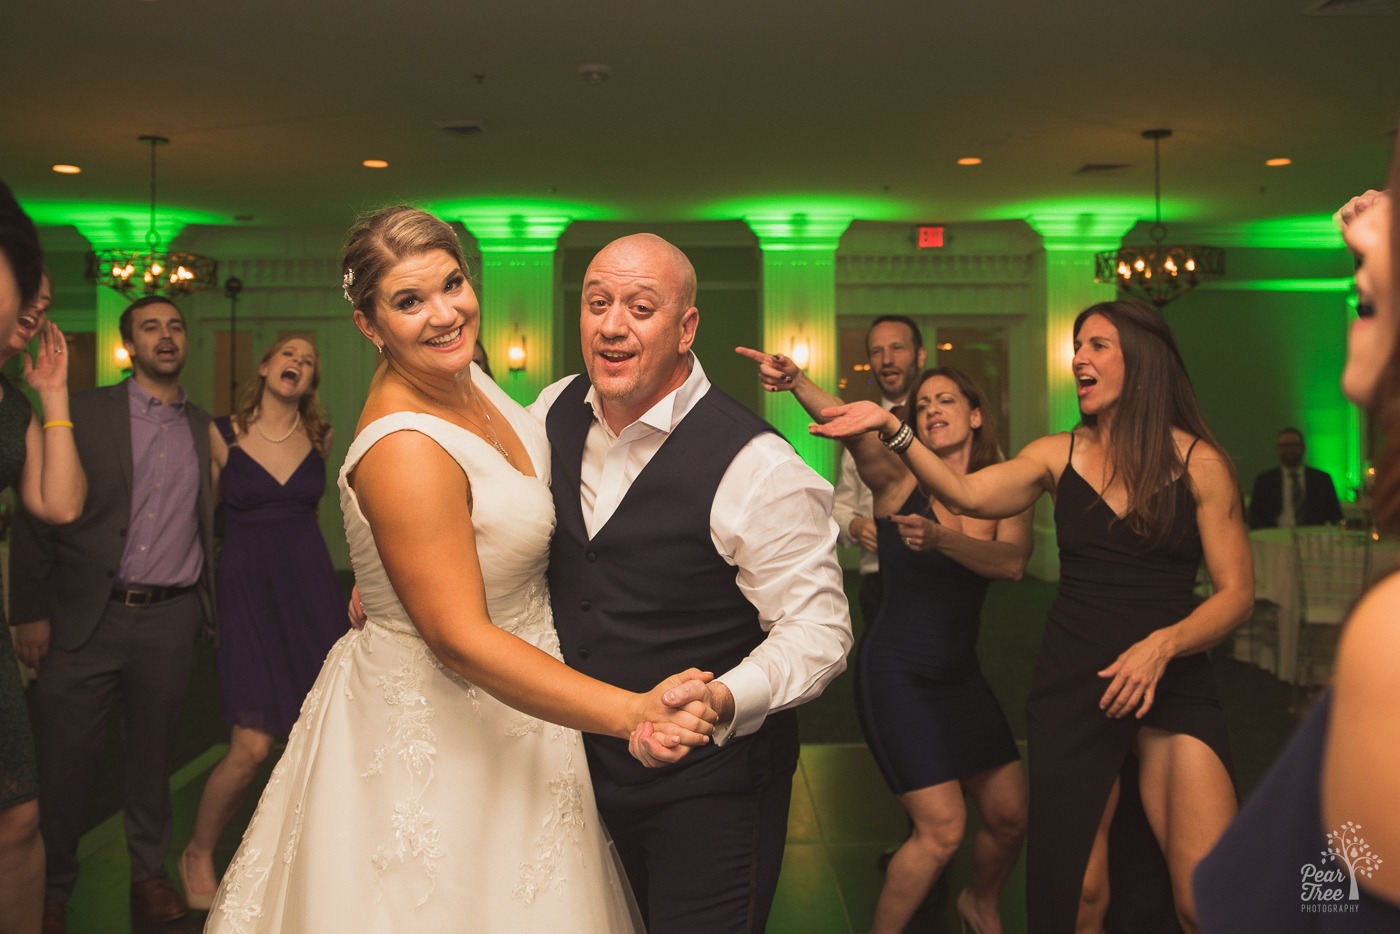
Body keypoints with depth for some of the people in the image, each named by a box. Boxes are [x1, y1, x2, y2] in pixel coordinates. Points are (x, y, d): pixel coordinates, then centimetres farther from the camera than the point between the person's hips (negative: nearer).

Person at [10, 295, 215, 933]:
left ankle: (149, 875, 30)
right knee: (66, 758, 6)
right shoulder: (83, 412, -1)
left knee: (152, 754, 14)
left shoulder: (204, 429, 10)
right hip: (86, 617, -2)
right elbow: (36, 512, -3)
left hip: (170, 621, 3)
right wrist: (32, 610, -7)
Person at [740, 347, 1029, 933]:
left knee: (1011, 818, 14)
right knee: (943, 829, -11)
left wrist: (940, 538, -35)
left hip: (959, 675, 5)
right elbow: (850, 427, -29)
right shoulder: (900, 479, -8)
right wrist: (797, 384, -48)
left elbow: (1012, 563, -18)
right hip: (895, 671, -5)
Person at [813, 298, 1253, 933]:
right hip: (1071, 683, 2)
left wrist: (1163, 645, -19)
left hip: (1173, 687, -2)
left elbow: (1236, 592, -2)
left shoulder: (1199, 463, -1)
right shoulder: (1059, 455, 5)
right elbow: (966, 494, -11)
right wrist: (890, 430, -24)